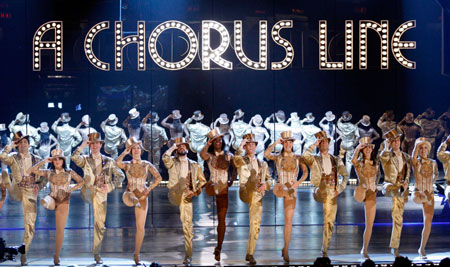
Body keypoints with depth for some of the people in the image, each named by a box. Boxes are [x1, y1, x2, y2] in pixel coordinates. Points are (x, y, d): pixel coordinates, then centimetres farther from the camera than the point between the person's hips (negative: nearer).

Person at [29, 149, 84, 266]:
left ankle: (57, 256, 6)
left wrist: (72, 189, -3)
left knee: (60, 230, 1)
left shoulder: (69, 173, 6)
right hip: (52, 200, 0)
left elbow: (81, 181, 9)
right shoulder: (48, 172, 6)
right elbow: (33, 170, 1)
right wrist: (44, 161, -2)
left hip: (63, 202, 0)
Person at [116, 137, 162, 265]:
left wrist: (149, 189, -8)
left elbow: (158, 178, 3)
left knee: (140, 226, -3)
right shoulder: (127, 165, 5)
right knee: (128, 198, -40)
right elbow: (117, 162, -18)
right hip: (130, 193, 1)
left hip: (142, 196, -1)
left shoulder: (147, 165, 6)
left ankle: (137, 255, 3)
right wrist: (125, 152, -6)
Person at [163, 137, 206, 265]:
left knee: (188, 225, -3)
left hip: (187, 197, 2)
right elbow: (165, 157, -12)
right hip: (174, 195, -2)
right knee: (182, 179, -32)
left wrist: (196, 191, 4)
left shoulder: (194, 165, 17)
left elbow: (202, 180, 20)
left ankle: (188, 255, 4)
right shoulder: (172, 162, 11)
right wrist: (173, 147, -1)